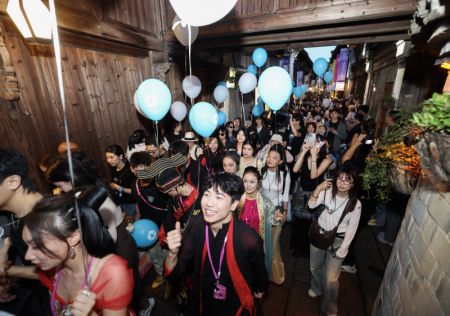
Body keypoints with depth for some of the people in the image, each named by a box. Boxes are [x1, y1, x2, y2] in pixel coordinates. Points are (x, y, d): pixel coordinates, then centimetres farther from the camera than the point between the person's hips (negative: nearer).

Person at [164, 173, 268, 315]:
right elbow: (173, 273, -15)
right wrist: (173, 253, -37)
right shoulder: (196, 224, -22)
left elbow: (259, 269, -10)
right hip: (203, 303, 3)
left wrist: (260, 289, 10)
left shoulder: (249, 238, -33)